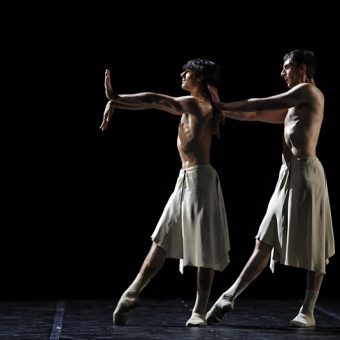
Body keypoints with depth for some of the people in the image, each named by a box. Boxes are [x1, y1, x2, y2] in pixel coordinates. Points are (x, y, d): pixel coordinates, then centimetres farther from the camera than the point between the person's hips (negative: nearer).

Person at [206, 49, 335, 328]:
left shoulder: (309, 91, -3)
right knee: (265, 242, 6)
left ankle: (308, 312, 1)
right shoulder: (292, 107, 25)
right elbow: (256, 115, 23)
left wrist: (224, 106, 3)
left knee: (312, 247, -3)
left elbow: (261, 104, -3)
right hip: (289, 175, 9)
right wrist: (221, 108, 15)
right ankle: (229, 299, 3)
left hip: (305, 173, -9)